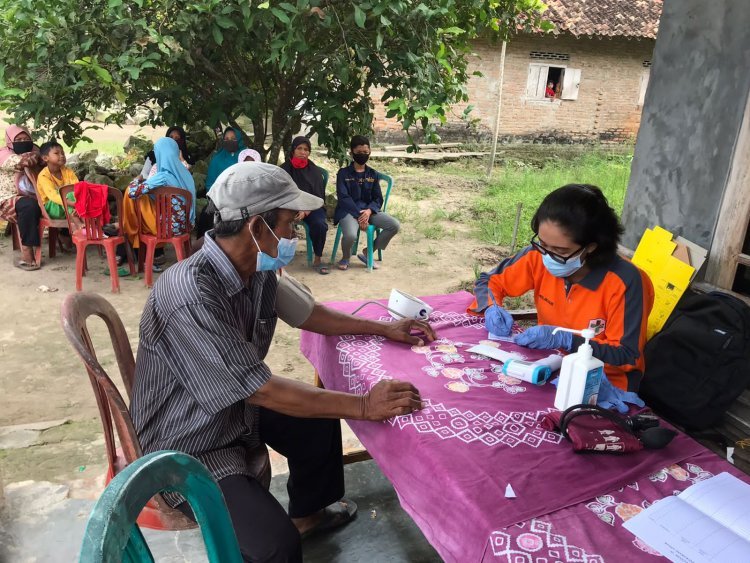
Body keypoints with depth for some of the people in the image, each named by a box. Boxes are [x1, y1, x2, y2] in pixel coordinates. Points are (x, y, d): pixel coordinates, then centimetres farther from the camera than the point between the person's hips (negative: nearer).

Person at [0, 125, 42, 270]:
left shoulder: (31, 151, 18)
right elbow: (25, 161, -23)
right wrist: (36, 153, -4)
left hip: (30, 198, 7)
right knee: (29, 205, -37)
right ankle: (27, 252, -34)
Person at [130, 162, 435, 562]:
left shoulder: (259, 270, -8)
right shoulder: (191, 297, -35)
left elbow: (307, 314, 9)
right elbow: (260, 390, -31)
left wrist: (384, 328, 9)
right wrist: (363, 406, -27)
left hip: (236, 407, 9)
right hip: (186, 445, -9)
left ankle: (307, 513, 40)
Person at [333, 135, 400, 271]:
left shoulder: (373, 174, 13)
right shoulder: (343, 173, 2)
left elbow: (378, 198, 7)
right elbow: (344, 198, -8)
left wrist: (369, 211, -15)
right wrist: (358, 215, -20)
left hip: (368, 210, 4)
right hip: (349, 211, -4)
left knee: (395, 225, -17)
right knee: (350, 235, -36)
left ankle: (368, 252, 3)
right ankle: (345, 257, 2)